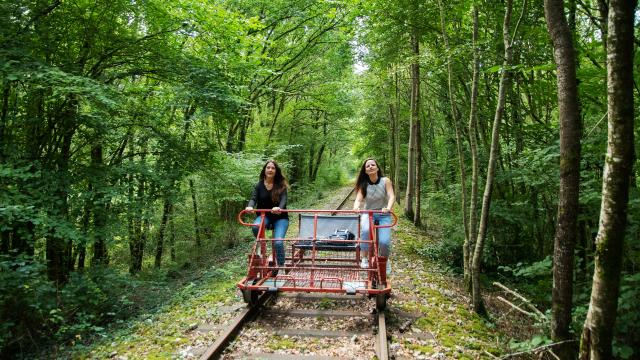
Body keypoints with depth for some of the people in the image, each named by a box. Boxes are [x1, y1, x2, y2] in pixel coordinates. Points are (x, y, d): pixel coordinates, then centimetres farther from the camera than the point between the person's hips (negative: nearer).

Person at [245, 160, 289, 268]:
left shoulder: (281, 185, -4)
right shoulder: (259, 185, 1)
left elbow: (283, 199, -19)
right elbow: (254, 198, -12)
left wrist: (279, 208, -43)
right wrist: (250, 206, -36)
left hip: (280, 217, -2)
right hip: (264, 215, 2)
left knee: (278, 242, -22)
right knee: (255, 226, -33)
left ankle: (281, 266, -5)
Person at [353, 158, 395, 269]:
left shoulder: (385, 181, -8)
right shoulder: (363, 184, -3)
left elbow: (391, 196, -18)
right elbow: (358, 199, -14)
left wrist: (388, 208, -39)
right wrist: (356, 207, -38)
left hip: (383, 215, -1)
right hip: (368, 213, 1)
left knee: (384, 242, -19)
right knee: (365, 230, -34)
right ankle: (364, 259, -16)